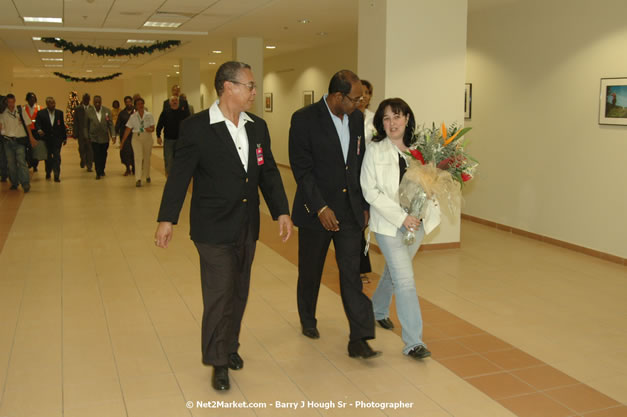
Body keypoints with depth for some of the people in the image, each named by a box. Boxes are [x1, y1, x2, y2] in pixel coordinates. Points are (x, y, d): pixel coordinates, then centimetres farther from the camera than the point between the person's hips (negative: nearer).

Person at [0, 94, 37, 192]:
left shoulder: (21, 111, 4)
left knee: (21, 161, -13)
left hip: (19, 140, -2)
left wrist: (31, 138, 2)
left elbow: (27, 125, 6)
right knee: (11, 163, 7)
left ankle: (25, 183, -16)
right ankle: (14, 183, 18)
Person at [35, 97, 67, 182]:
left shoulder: (59, 113, 7)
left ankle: (57, 176, -6)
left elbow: (62, 125, 10)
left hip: (57, 139, 0)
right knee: (48, 157, 13)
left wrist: (65, 137, 10)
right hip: (46, 139, 0)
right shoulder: (41, 113, 0)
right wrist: (39, 130, -30)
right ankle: (48, 173, 33)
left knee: (57, 157, -7)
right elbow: (37, 123, -8)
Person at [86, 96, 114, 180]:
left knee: (103, 155, 10)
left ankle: (102, 170, 28)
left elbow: (111, 124, 1)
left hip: (105, 137, 2)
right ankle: (98, 173, 1)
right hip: (94, 137, -2)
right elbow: (86, 126, 4)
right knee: (96, 156, -5)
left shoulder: (107, 111, 1)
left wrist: (113, 135, -7)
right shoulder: (88, 111, -2)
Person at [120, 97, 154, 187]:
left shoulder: (149, 115, 2)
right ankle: (138, 179, -16)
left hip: (147, 137, 1)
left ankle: (147, 175, 32)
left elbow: (153, 128, 0)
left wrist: (150, 129, -25)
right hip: (136, 137, -1)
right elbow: (128, 129, 1)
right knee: (138, 157, -11)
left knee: (147, 157, 11)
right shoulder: (133, 116, 2)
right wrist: (122, 141, -1)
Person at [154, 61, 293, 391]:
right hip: (214, 228, -5)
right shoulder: (196, 127, -11)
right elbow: (179, 175, -11)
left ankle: (230, 346, 34)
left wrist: (281, 212, 3)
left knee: (239, 292, 16)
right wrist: (166, 219, -13)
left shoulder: (258, 127, 5)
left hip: (247, 227, 6)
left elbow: (269, 172, 9)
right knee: (220, 294, -1)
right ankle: (218, 361, 16)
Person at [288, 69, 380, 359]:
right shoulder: (305, 119, -13)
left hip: (350, 210, 4)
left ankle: (359, 340, 1)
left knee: (351, 273, -1)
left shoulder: (357, 119, 4)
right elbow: (301, 168, -15)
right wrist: (321, 208, -19)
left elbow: (361, 164, 10)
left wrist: (364, 205, 9)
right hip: (316, 210, -3)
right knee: (310, 270, 15)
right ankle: (308, 320, 39)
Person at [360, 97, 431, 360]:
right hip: (388, 224, -4)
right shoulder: (375, 151, -7)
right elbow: (370, 191, -10)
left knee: (393, 272, 20)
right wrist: (401, 216, -17)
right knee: (405, 279, -9)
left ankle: (378, 310, 46)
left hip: (415, 223, 4)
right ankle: (413, 342, -3)